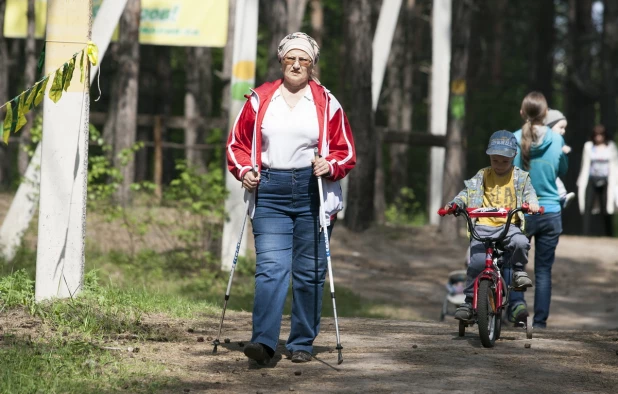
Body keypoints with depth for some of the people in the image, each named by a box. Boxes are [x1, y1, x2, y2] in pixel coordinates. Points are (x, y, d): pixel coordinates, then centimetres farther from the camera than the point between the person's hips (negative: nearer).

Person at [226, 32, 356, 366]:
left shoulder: (326, 103, 6)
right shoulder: (259, 100, 8)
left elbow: (345, 150, 9)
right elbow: (238, 143, 14)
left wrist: (331, 166, -12)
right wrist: (245, 170, -3)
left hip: (312, 192, 0)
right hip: (270, 193, 0)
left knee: (309, 272, 4)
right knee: (270, 268, -12)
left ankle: (301, 343, 13)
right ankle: (263, 342, -22)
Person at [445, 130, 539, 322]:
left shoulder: (520, 177, 10)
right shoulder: (482, 176, 11)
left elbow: (529, 192, 1)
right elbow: (468, 192, 6)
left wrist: (532, 203, -23)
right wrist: (454, 203, -13)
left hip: (509, 225, 0)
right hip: (483, 227, 0)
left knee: (521, 242, -33)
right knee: (477, 262, -17)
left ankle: (518, 271, -3)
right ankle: (468, 301, -5)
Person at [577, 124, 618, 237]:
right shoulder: (589, 146, 6)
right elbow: (585, 165, 10)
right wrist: (581, 181, 7)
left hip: (605, 181, 0)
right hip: (592, 180, 0)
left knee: (606, 210, 0)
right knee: (587, 208, -9)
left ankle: (608, 235, 8)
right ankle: (586, 235, -9)